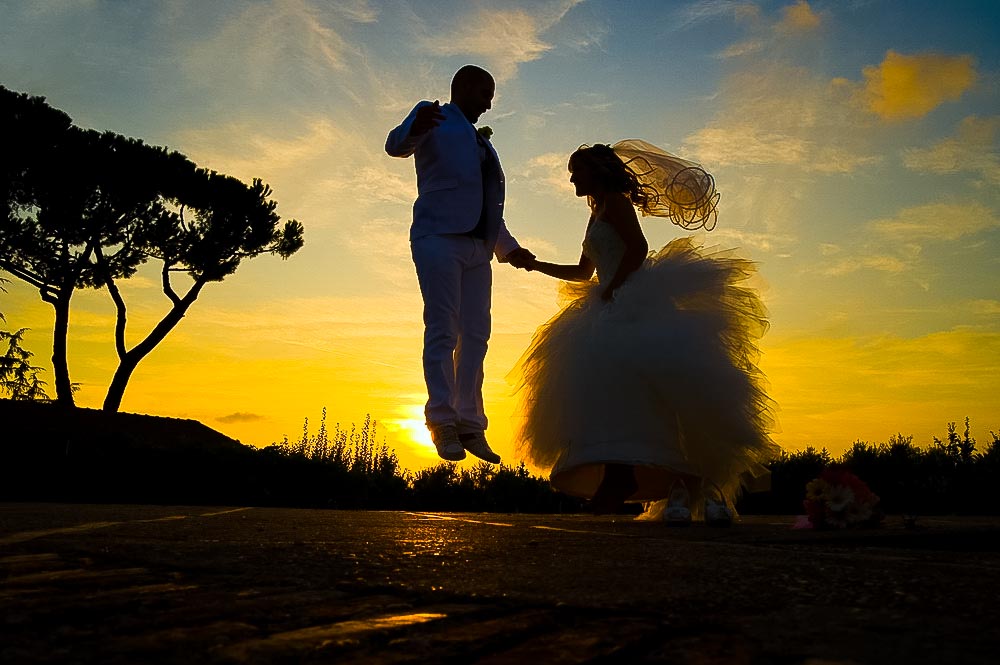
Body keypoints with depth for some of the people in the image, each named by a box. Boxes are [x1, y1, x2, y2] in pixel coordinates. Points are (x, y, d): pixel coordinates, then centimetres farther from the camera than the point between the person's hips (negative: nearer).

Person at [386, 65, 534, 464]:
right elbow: (396, 145, -13)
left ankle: (470, 425, 2)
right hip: (439, 237, -7)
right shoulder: (435, 118, 8)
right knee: (443, 330, -13)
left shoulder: (480, 141, 30)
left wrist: (509, 248, 25)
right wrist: (414, 128, -36)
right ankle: (443, 422, -13)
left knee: (476, 335, 1)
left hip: (478, 246, 7)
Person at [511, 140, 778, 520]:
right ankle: (677, 487, -16)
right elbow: (582, 273, 38)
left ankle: (712, 484, -20)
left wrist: (607, 292, -13)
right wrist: (535, 264, 34)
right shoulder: (597, 214, 31)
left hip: (642, 303, -9)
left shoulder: (614, 200, 5)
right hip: (616, 312, 9)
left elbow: (637, 249, -10)